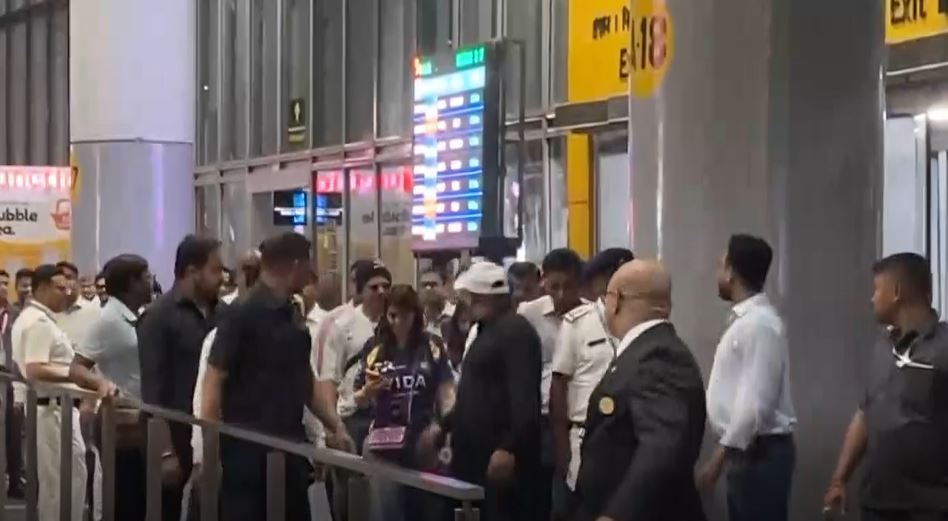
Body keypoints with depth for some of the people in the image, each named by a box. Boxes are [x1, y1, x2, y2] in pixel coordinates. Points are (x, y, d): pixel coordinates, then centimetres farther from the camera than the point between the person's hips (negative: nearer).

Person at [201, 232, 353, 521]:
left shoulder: (293, 316, 12)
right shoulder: (243, 314, -12)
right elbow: (213, 380, -14)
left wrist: (334, 424, 12)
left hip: (289, 447, 8)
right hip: (246, 449, -8)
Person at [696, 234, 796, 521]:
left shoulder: (760, 324, -17)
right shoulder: (745, 320, 12)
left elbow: (755, 403, -22)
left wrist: (720, 456, -18)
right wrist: (725, 450, 17)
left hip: (759, 453, -10)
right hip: (746, 450, 10)